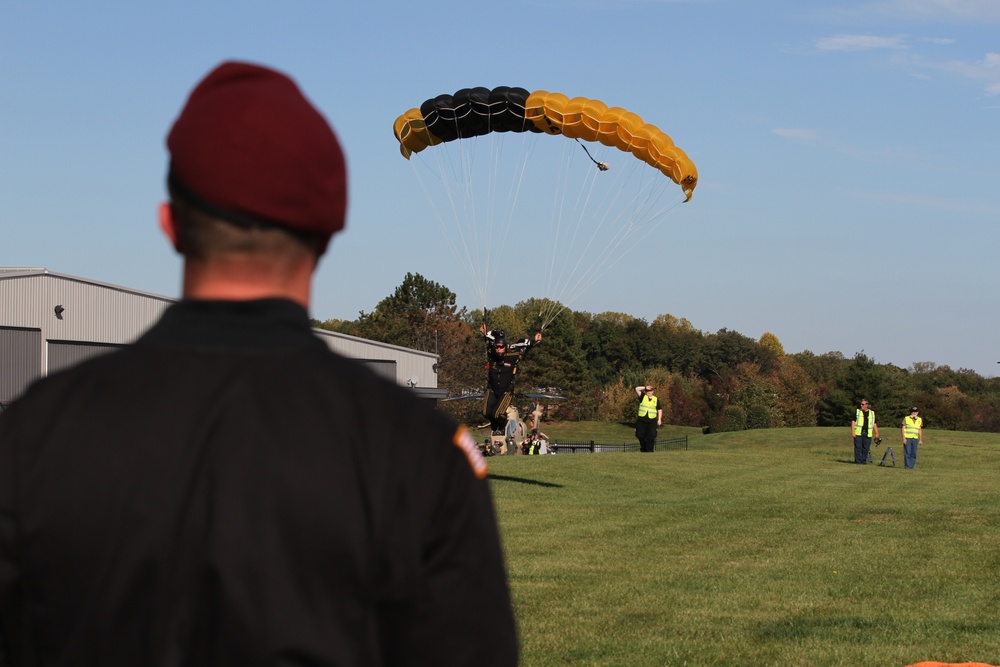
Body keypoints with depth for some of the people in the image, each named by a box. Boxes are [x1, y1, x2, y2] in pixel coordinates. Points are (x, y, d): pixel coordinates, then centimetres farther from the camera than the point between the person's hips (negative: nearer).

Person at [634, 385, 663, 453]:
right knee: (641, 436, 2)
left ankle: (649, 450, -1)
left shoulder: (656, 399, 9)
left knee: (651, 437, -6)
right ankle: (643, 449, 21)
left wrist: (659, 419, 6)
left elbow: (659, 410, 14)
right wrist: (645, 387, 0)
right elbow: (637, 389, -3)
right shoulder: (643, 397, 7)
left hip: (651, 421, 0)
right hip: (641, 420, 0)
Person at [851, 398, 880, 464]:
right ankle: (858, 461, -2)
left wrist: (876, 433, 7)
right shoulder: (857, 411, 8)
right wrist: (853, 432, -7)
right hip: (858, 433, -2)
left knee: (866, 449, 2)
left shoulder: (872, 413, 13)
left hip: (867, 434, 2)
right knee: (858, 448, -5)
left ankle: (864, 461, 10)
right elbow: (853, 422, 3)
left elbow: (875, 424, 15)